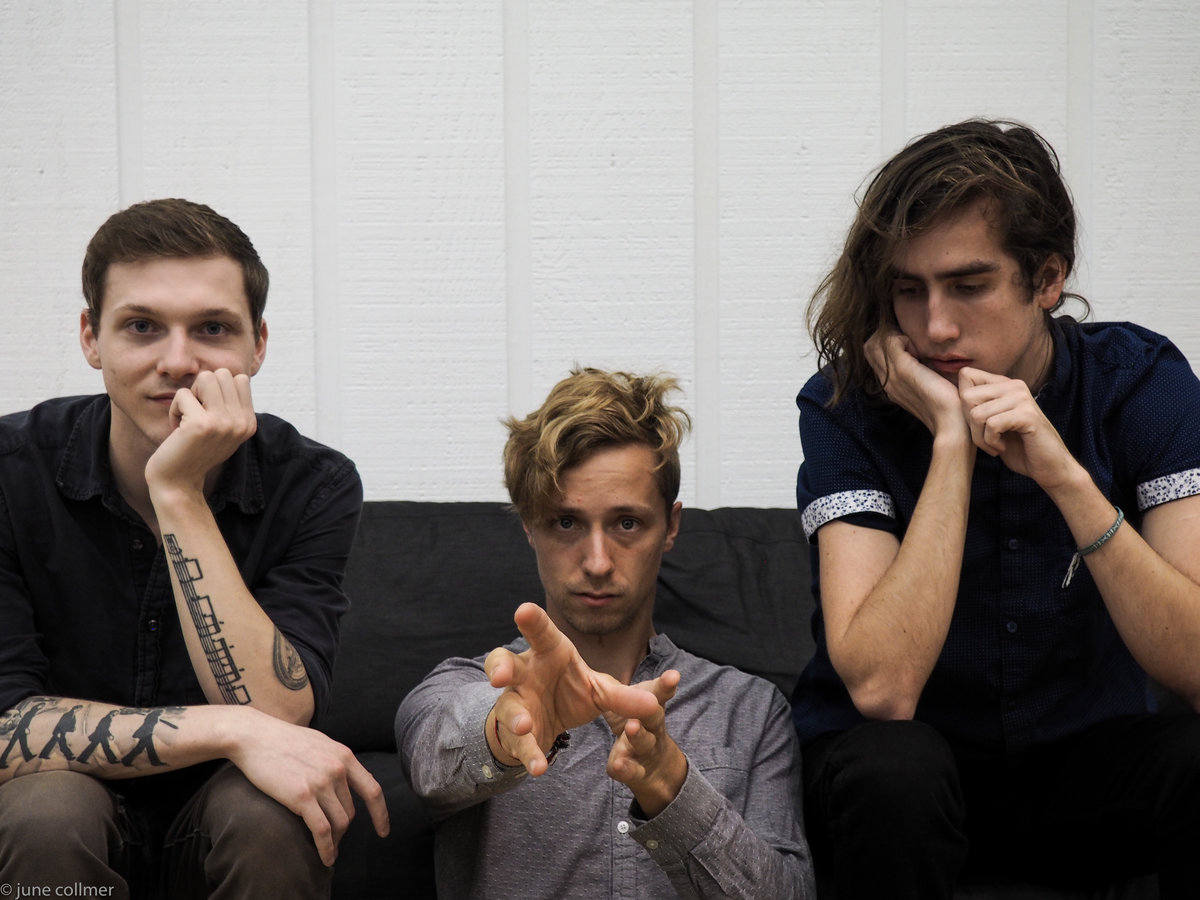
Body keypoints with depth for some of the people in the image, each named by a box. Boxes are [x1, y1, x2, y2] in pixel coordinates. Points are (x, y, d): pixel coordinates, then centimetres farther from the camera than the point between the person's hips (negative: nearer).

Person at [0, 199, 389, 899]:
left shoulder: (315, 488, -12)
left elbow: (276, 717, -24)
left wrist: (178, 493, -28)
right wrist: (228, 730, -30)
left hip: (223, 834, 1)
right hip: (63, 841, 0)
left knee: (269, 814, -32)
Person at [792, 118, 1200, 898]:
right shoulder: (848, 404, -15)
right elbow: (881, 688, -27)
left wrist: (1063, 475, -31)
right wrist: (952, 441, -29)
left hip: (1084, 753, 2)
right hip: (909, 751, -1)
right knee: (893, 768, -35)